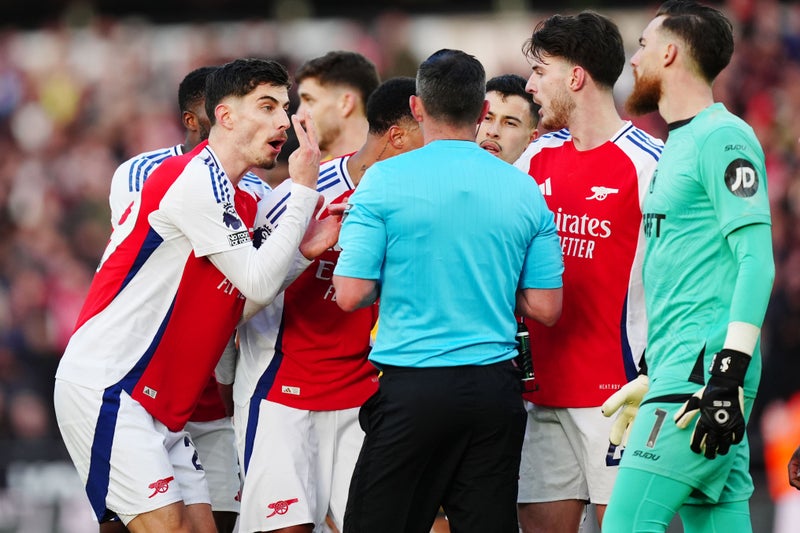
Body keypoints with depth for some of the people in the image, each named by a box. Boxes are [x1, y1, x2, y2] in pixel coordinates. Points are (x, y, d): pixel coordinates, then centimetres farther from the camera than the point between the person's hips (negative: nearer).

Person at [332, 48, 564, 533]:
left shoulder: (385, 180, -5)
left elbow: (350, 295, -8)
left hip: (412, 387, -3)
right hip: (495, 388, 3)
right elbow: (546, 309, 6)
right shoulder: (524, 189, 5)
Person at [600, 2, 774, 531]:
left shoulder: (723, 138, -9)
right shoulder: (678, 146, 21)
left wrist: (729, 374, -22)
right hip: (676, 370, 10)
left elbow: (757, 262, -16)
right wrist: (649, 378, 26)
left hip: (704, 368, -10)